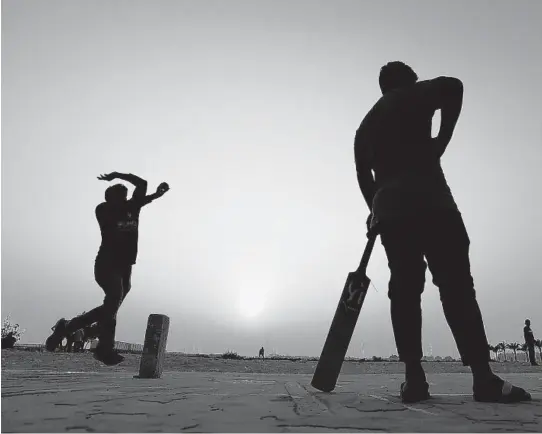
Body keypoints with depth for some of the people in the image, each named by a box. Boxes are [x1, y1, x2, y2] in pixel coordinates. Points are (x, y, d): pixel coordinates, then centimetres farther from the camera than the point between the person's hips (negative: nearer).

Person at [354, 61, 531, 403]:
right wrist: (442, 140, -2)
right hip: (428, 200, -4)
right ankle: (483, 377, -11)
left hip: (388, 210, 5)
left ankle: (414, 378, -3)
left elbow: (363, 175, 20)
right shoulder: (415, 95, 14)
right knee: (456, 283, -7)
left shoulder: (365, 125, 28)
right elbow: (452, 86, -9)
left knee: (404, 288, 1)